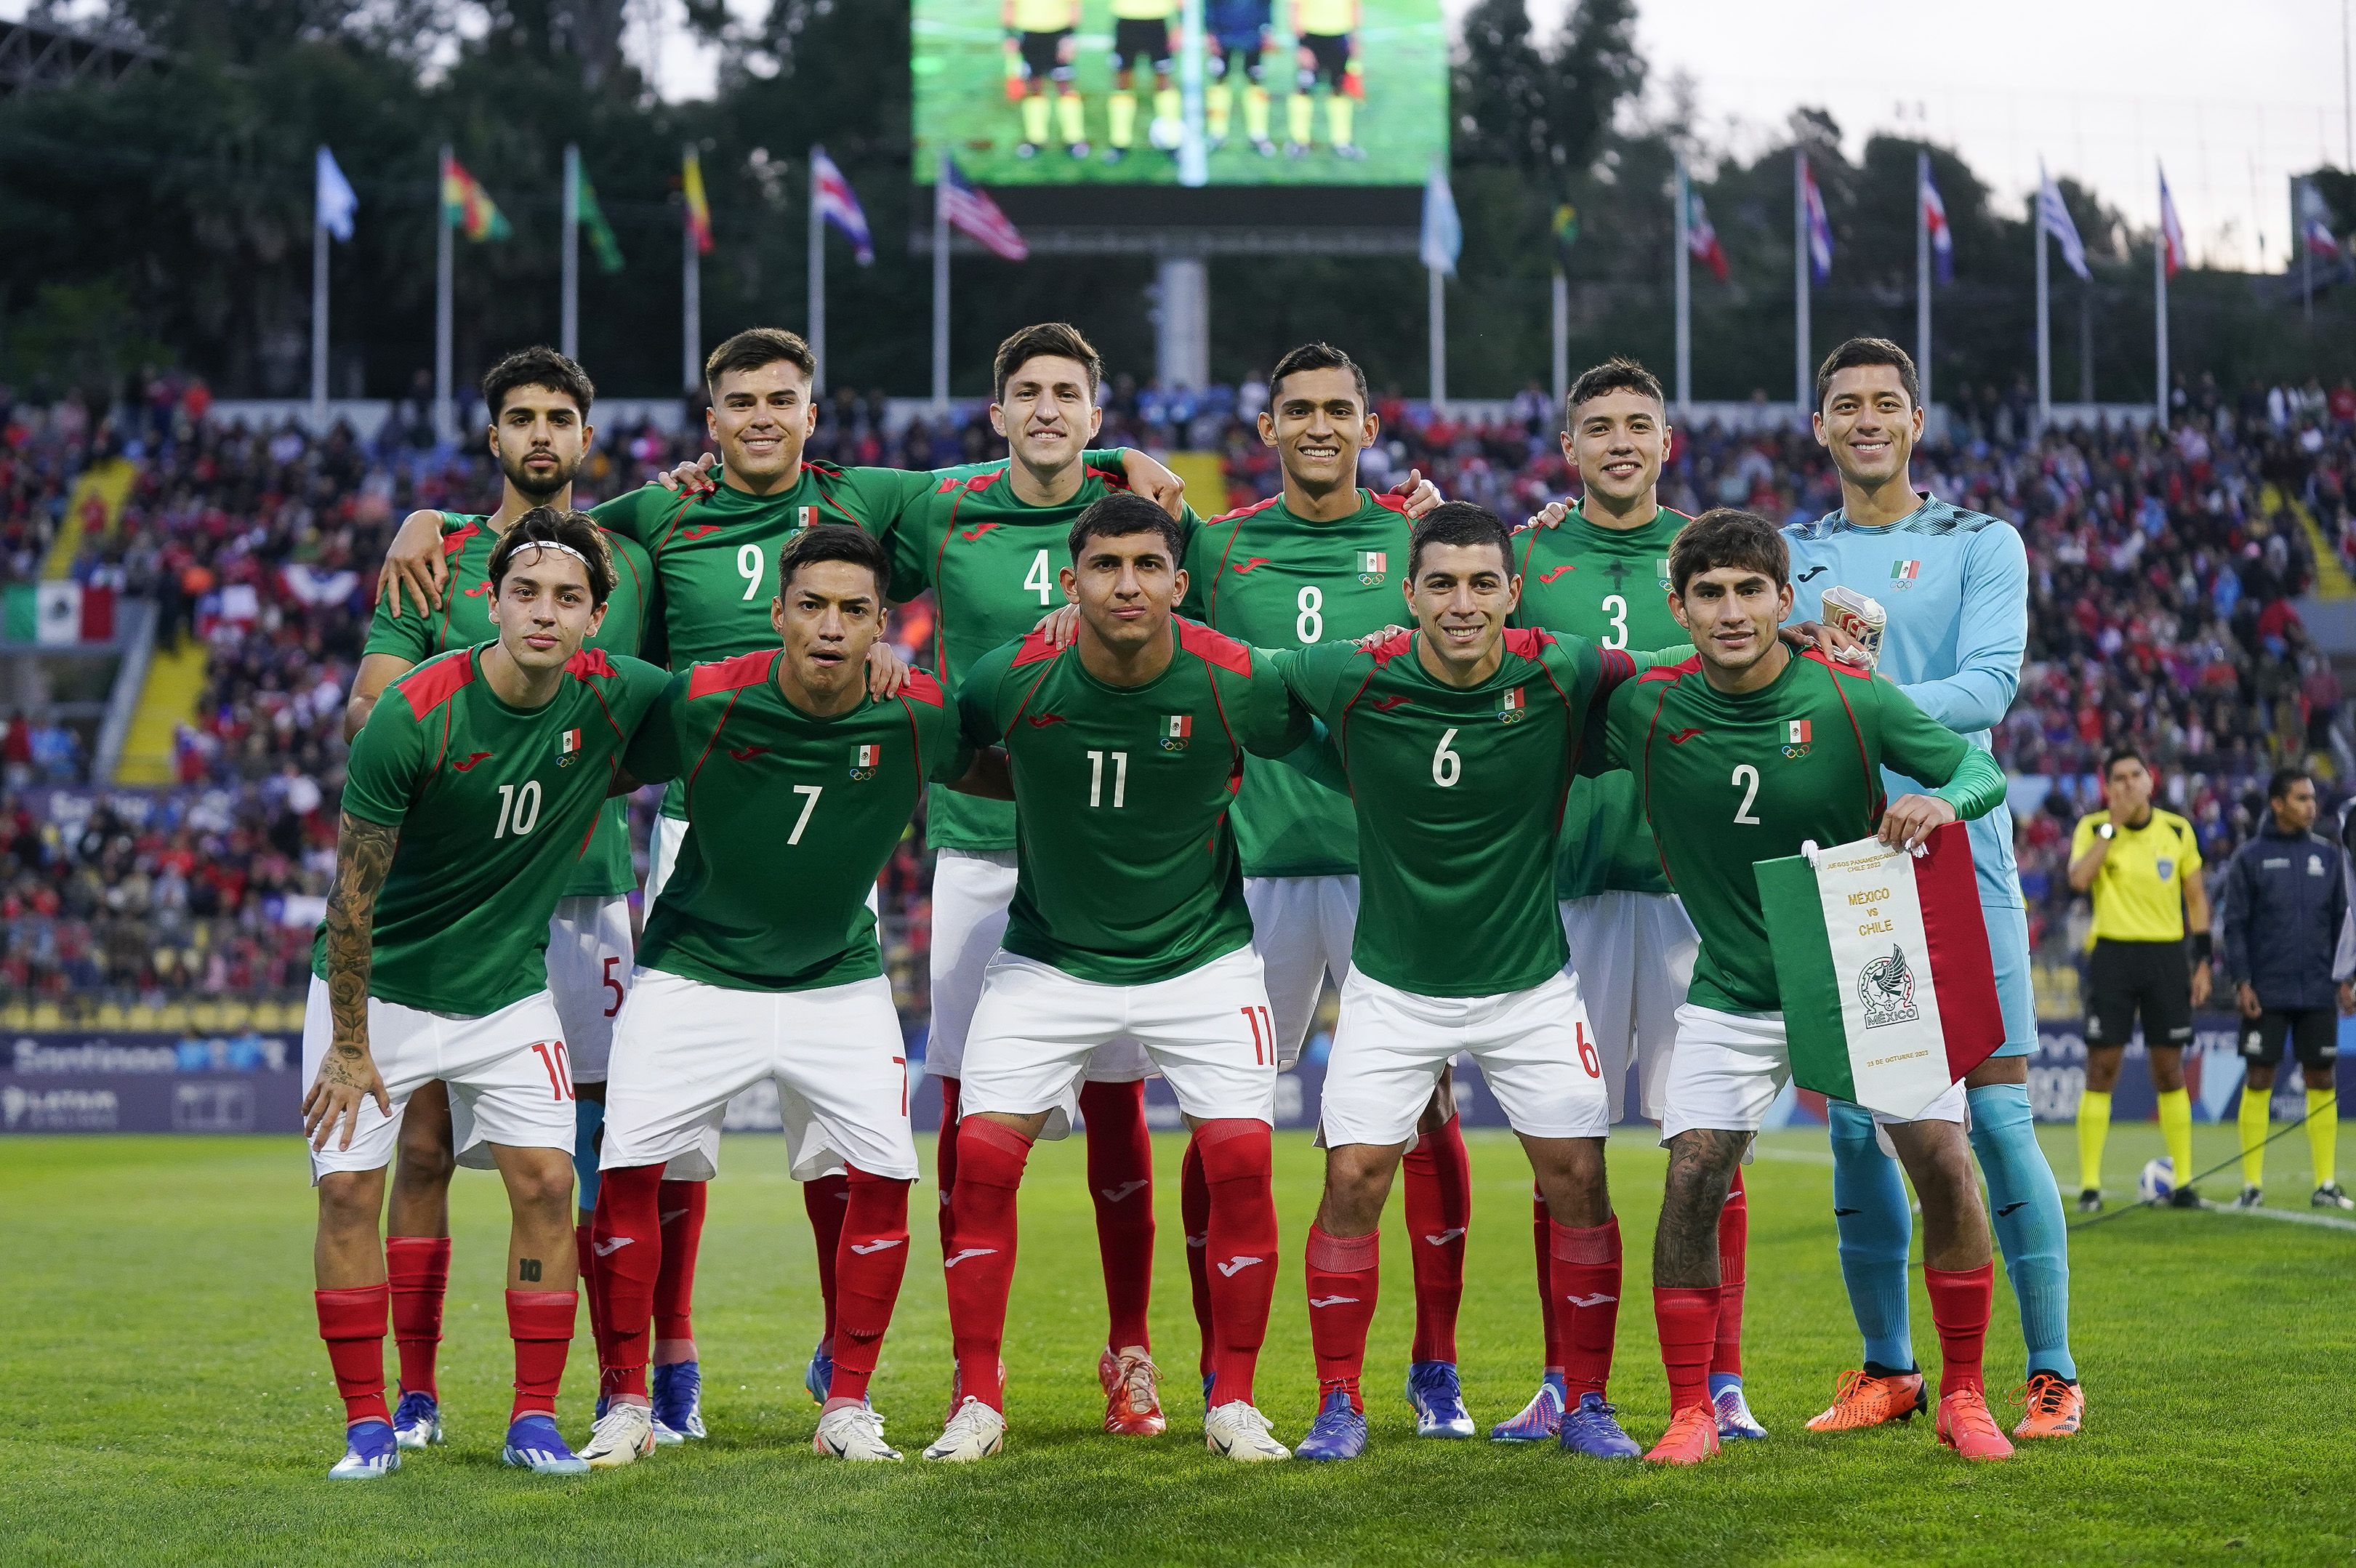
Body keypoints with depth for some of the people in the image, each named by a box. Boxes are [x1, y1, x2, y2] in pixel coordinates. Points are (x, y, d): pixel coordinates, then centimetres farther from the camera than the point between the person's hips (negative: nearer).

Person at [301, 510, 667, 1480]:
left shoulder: (613, 696, -13)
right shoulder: (413, 717, -23)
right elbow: (353, 893, -16)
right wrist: (349, 1046, -13)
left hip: (509, 989, 3)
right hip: (380, 985, -3)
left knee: (546, 1182, -6)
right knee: (349, 1186, -6)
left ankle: (534, 1419, 5)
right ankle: (368, 1423, 6)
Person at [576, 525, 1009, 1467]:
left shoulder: (918, 719, -13)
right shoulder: (704, 703, -18)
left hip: (839, 982, 1)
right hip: (695, 972, -1)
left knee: (884, 1175, -9)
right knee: (627, 1169, -10)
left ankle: (847, 1407, 7)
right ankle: (627, 1405, 6)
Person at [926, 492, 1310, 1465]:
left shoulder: (1234, 683, -17)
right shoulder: (1015, 679, -16)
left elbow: (1306, 749, 4)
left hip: (1201, 956, 0)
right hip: (1049, 957, 1)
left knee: (1241, 1158, -12)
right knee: (982, 1156, -9)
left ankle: (1233, 1402, 5)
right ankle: (978, 1403, 5)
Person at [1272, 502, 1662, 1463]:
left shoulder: (1561, 677, -15)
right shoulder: (1352, 680, -15)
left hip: (1532, 981, 0)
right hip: (1393, 985, 0)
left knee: (1577, 1178, -3)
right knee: (1354, 1179, -6)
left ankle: (1586, 1402, 12)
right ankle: (1339, 1402, 9)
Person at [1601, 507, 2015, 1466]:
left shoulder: (1852, 699, -15)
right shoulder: (1644, 710, -12)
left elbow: (1984, 773, -6)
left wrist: (1942, 801, -29)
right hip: (1732, 993, 1)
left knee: (1944, 1163, -10)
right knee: (1692, 1178, -14)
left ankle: (1962, 1396, 6)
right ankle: (1690, 1411, 0)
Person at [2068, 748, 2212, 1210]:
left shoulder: (2177, 831, 4)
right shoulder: (2093, 829, -1)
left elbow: (2196, 896, 11)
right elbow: (2078, 879, -19)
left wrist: (2202, 961, 5)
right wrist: (2113, 824, -16)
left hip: (2166, 955, 2)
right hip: (2113, 954, -2)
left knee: (2169, 1071, 4)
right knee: (2102, 1069, -4)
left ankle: (2183, 1181, 10)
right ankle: (2089, 1185, 0)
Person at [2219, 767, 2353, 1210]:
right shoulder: (2249, 858, -1)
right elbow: (2232, 924, -2)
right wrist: (2241, 982, -8)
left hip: (2318, 992, 3)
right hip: (2266, 993, -3)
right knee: (2258, 1081, -2)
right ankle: (2252, 1185, 3)